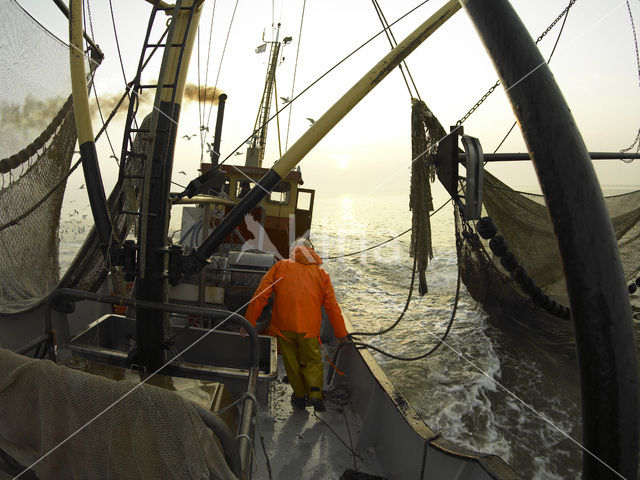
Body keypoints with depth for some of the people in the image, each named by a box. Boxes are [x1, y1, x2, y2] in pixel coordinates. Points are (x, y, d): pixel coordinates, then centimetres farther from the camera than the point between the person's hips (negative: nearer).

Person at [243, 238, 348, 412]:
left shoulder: (280, 267, 6)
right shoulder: (321, 273, 9)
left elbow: (260, 296, -1)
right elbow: (332, 307, 9)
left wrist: (249, 322, 1)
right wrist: (341, 334, 16)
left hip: (284, 326, 0)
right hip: (309, 327, 1)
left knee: (292, 362, 15)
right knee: (312, 361, 15)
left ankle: (300, 396, 25)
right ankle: (315, 394, -1)